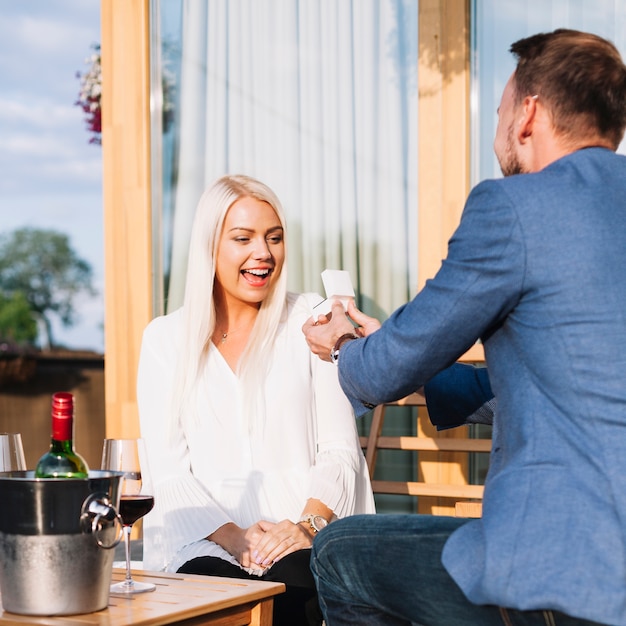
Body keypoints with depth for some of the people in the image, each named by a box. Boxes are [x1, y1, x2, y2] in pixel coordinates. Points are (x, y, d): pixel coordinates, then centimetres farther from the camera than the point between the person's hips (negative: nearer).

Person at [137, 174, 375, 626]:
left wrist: (308, 525, -14)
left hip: (301, 532, 0)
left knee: (295, 585, -34)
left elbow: (339, 449, 5)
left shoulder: (309, 320, 10)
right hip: (206, 538, 0)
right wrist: (231, 535, -13)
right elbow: (168, 470, 4)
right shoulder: (166, 338, 11)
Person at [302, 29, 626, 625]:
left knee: (337, 554, 16)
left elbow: (390, 373, -1)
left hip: (575, 578, -8)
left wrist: (346, 348, 25)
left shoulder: (511, 207, -11)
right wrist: (380, 346, 32)